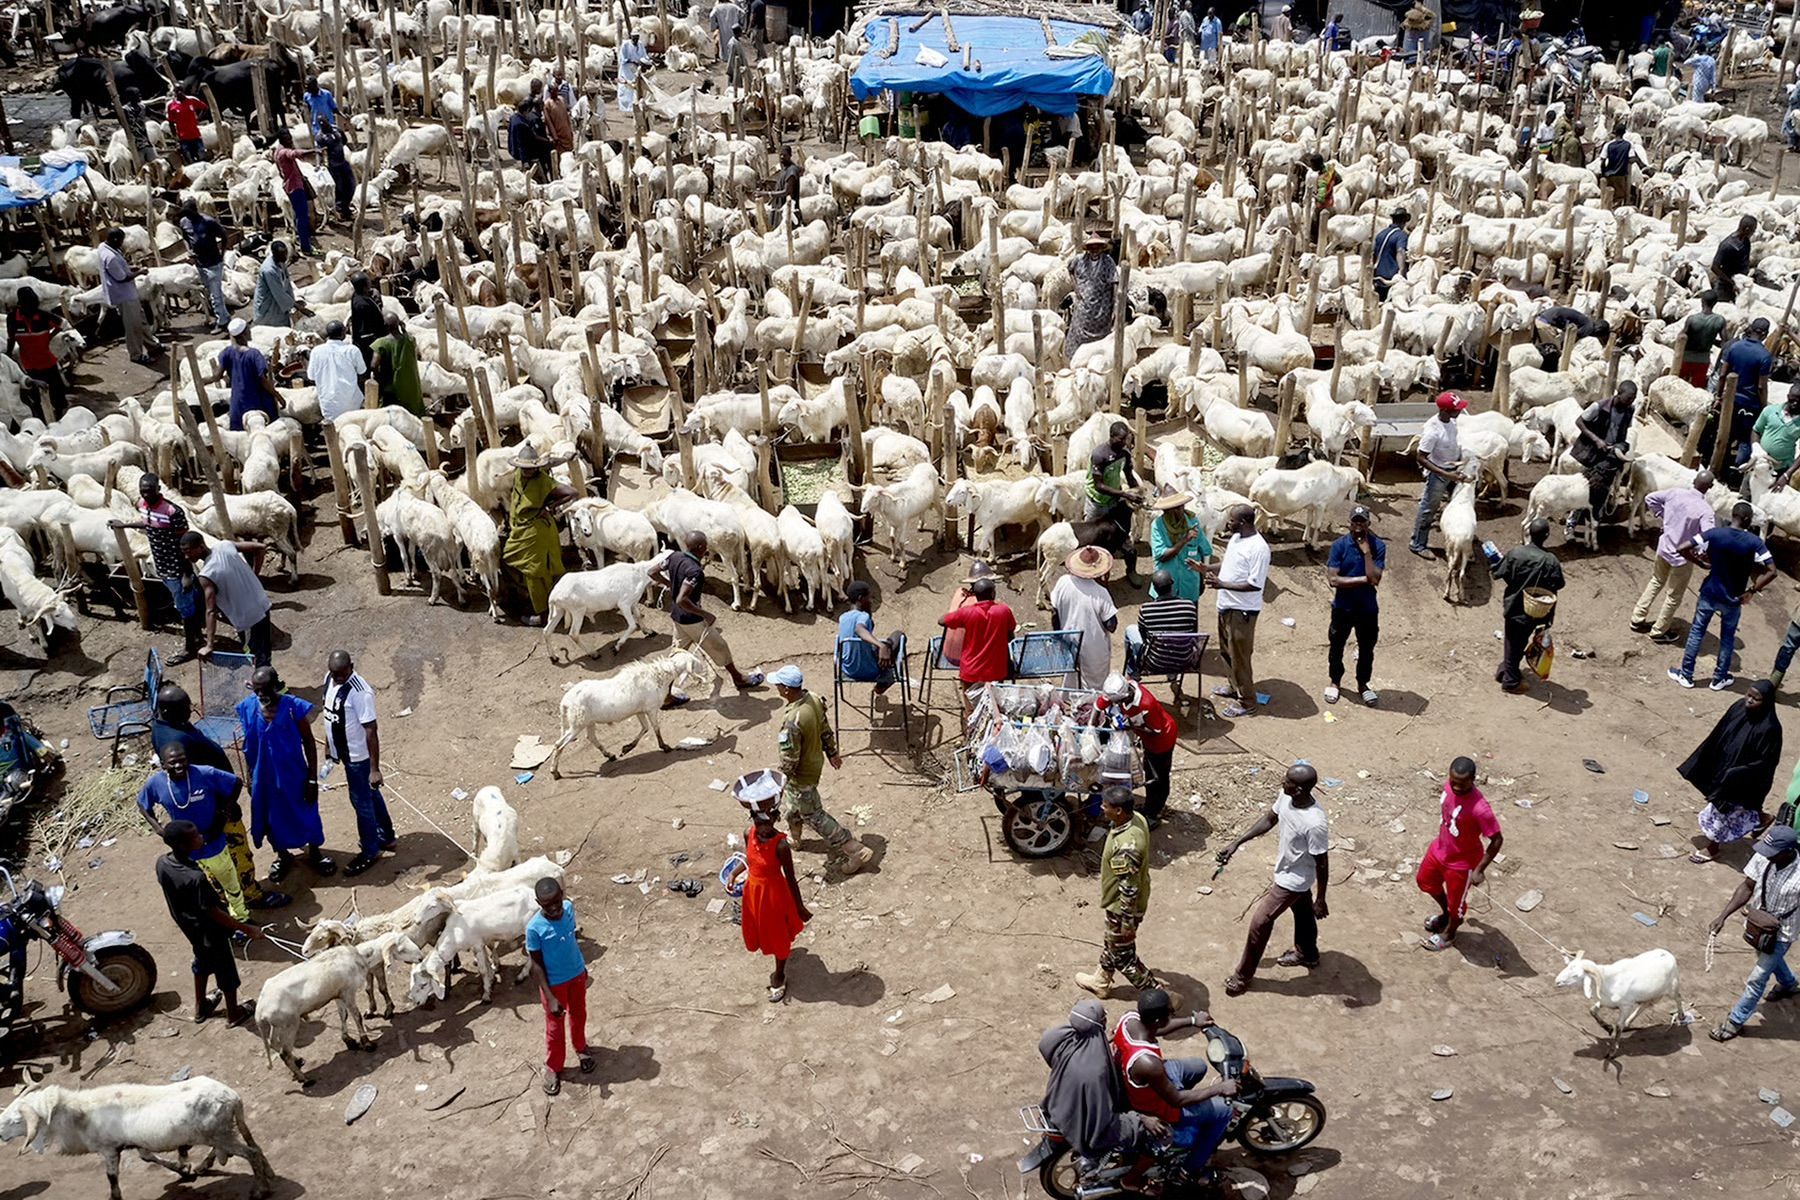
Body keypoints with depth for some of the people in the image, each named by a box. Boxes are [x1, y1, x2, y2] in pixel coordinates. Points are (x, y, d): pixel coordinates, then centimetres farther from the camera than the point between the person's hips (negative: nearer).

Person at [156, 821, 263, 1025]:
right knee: (225, 970, 18)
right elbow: (215, 914, -29)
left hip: (190, 928, 7)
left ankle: (200, 1007, 52)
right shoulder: (197, 878, -40)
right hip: (210, 931, -7)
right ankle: (233, 1013, 40)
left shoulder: (162, 863, -19)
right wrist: (246, 928, -20)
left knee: (202, 962, 32)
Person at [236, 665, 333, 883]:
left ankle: (314, 853, 41)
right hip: (264, 777, 2)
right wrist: (250, 778, 7)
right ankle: (282, 855, 45)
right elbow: (248, 746, 1)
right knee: (272, 817, 19)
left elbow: (309, 744, -12)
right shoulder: (247, 708, -12)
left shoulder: (294, 707, -21)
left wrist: (312, 779, -11)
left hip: (293, 774, -2)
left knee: (305, 813, 15)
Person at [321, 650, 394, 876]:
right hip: (344, 751, 8)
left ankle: (370, 851, 25)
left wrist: (375, 769, -25)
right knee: (370, 794, 23)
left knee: (361, 801, 7)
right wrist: (329, 746, 20)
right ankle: (385, 837, 42)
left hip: (358, 756, -8)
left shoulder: (360, 692, -29)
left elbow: (371, 731, -26)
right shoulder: (330, 680, -4)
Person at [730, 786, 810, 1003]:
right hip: (753, 889, 6)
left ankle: (779, 976, 38)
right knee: (760, 928, 28)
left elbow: (790, 878, -20)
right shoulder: (749, 834, -15)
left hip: (773, 892, -6)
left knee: (778, 935, 15)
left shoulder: (780, 845, -30)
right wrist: (735, 874, -8)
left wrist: (800, 907, -11)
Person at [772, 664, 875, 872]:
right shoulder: (814, 700, -13)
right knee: (790, 802, 31)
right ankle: (795, 836, 56)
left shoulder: (793, 720, -38)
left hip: (802, 774, -8)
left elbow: (790, 757, -28)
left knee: (814, 816, 10)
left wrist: (783, 778, -9)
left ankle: (857, 851, 16)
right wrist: (832, 752, 18)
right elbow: (826, 730, 4)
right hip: (815, 761, 9)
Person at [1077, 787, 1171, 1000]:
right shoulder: (1137, 818, -11)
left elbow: (1129, 890, -31)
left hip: (1123, 907, -9)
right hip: (1120, 901, 9)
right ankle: (1101, 982, 51)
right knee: (1111, 943, 29)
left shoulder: (1126, 847, -40)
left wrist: (1127, 923, -20)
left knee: (1123, 955, 13)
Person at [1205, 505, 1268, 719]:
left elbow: (1255, 584, -26)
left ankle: (1246, 702, 15)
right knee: (1226, 650, 23)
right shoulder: (1236, 538, 4)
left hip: (1242, 610, -9)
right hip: (1226, 605, 9)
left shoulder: (1258, 548, -25)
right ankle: (1235, 687, 43)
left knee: (1240, 655, 1)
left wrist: (1222, 584, -29)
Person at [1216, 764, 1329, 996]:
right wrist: (1236, 843, 1)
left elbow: (1322, 863, -25)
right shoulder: (1286, 797, -16)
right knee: (1302, 912, 30)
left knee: (1260, 921, 3)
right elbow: (1269, 820, 3)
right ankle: (1307, 954, 56)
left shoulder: (1314, 823, -38)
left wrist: (1320, 899, -13)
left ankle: (1244, 975, 22)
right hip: (1288, 869, 8)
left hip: (1293, 879, -8)